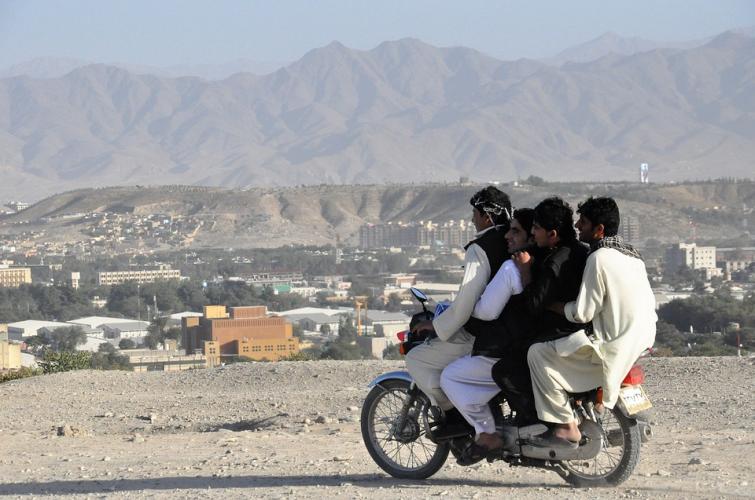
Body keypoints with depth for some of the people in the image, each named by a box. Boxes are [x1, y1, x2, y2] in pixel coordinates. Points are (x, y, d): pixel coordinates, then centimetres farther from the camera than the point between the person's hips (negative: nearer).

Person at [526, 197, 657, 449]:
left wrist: (550, 305, -2)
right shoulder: (630, 254, 12)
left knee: (538, 354, -10)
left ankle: (565, 427, -12)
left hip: (612, 348, -10)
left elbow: (582, 313, -17)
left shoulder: (599, 258, -17)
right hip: (641, 342, 10)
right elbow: (650, 304, 18)